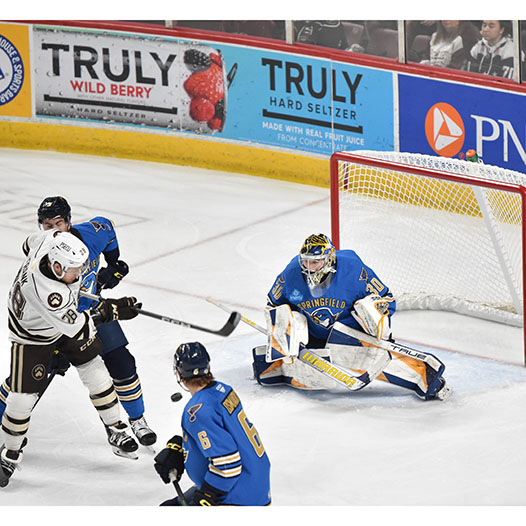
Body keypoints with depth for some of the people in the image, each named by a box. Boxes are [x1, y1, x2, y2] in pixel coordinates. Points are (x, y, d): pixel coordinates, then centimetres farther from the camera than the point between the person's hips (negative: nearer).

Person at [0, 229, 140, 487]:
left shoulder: (54, 239, -28)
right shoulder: (43, 290, -46)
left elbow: (32, 242, 0)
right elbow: (75, 329, -35)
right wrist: (110, 311, -31)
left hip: (64, 318, 7)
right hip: (32, 336, -7)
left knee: (95, 372, 8)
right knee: (23, 398, -4)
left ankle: (115, 430, 26)